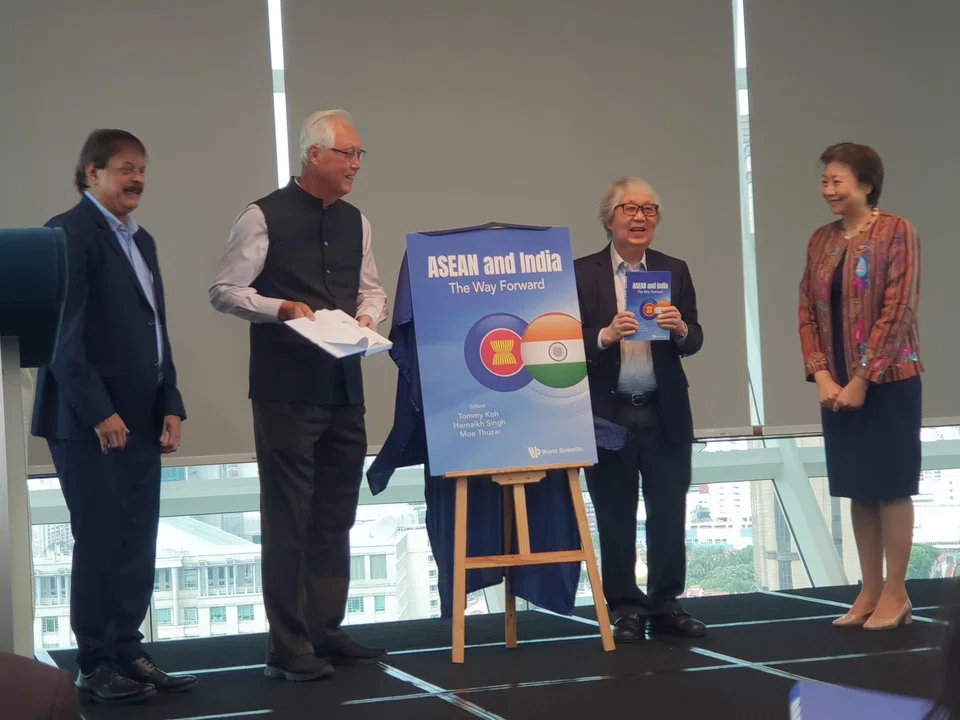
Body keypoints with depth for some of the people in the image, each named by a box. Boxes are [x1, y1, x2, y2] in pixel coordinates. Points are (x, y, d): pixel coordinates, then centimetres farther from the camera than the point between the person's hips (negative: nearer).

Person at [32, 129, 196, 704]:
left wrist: (170, 406, 10)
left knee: (137, 544, 8)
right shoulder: (69, 234, -8)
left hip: (140, 420, 8)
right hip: (90, 421, -8)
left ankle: (128, 654, 16)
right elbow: (65, 333, -15)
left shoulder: (141, 240, 18)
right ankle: (98, 667, 5)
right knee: (101, 543, -3)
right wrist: (98, 412, -17)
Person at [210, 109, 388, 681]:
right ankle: (290, 648, 3)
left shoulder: (356, 222, 12)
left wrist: (367, 316, 0)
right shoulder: (265, 218, -6)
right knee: (288, 520, -3)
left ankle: (327, 632, 23)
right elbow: (225, 291, -6)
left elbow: (372, 290, 21)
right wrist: (282, 308, -20)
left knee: (336, 516, 12)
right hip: (286, 391, -6)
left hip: (344, 387, 7)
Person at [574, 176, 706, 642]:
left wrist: (681, 329, -18)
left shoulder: (674, 271, 8)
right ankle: (626, 609, 13)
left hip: (665, 412, 2)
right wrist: (606, 335, -23)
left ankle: (665, 605, 15)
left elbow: (694, 341, 4)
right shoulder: (582, 274, 0)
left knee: (669, 512, 4)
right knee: (615, 516, 5)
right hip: (608, 413, -2)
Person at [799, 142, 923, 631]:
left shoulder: (896, 233, -8)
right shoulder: (821, 241, 9)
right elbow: (808, 311, 8)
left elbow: (898, 310, -14)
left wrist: (862, 379, -16)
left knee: (891, 487, 1)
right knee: (858, 489, 10)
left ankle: (896, 594, 9)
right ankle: (870, 591, 17)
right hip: (837, 385, 6)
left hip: (887, 382, -6)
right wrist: (821, 375, -5)